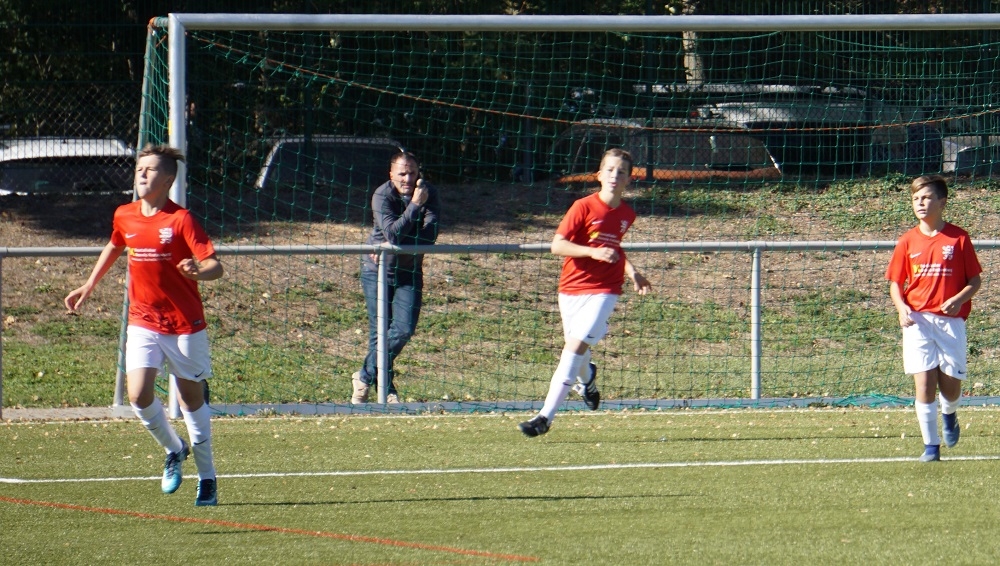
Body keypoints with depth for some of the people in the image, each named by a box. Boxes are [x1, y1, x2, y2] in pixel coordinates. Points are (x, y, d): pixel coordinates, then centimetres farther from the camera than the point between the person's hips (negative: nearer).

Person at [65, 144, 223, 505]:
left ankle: (207, 478, 21)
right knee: (139, 395, -13)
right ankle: (173, 450, 15)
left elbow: (215, 266, -19)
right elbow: (114, 248, 25)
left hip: (184, 323, -4)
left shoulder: (180, 220, -14)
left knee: (191, 397, 6)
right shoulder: (124, 217, 1)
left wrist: (198, 271, -41)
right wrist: (89, 286, 27)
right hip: (143, 322, 4)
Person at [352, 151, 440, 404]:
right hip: (377, 269, -3)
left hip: (409, 270, 3)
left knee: (404, 329, -7)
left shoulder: (429, 195, -8)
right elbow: (393, 233, -28)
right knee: (380, 332, -3)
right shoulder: (382, 196, -16)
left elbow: (429, 235, -18)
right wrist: (414, 205, -33)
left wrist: (393, 248, -24)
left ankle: (366, 376, 11)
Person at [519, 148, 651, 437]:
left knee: (576, 345, -16)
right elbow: (557, 245, -15)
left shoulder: (627, 215, 6)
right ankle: (587, 378, 54)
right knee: (576, 347, 14)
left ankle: (546, 415, -20)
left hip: (603, 290, 0)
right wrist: (592, 252, -26)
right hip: (572, 287, 0)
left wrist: (632, 272, 17)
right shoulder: (584, 207, -8)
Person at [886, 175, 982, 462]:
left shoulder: (958, 238, 0)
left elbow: (975, 280, 3)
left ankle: (949, 414, 39)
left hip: (951, 320, -1)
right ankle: (930, 445, 0)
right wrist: (901, 307, -10)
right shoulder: (908, 241, 6)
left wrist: (959, 299, -16)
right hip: (918, 320, 1)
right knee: (924, 382, -8)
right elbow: (895, 282, 10)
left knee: (950, 385, 3)